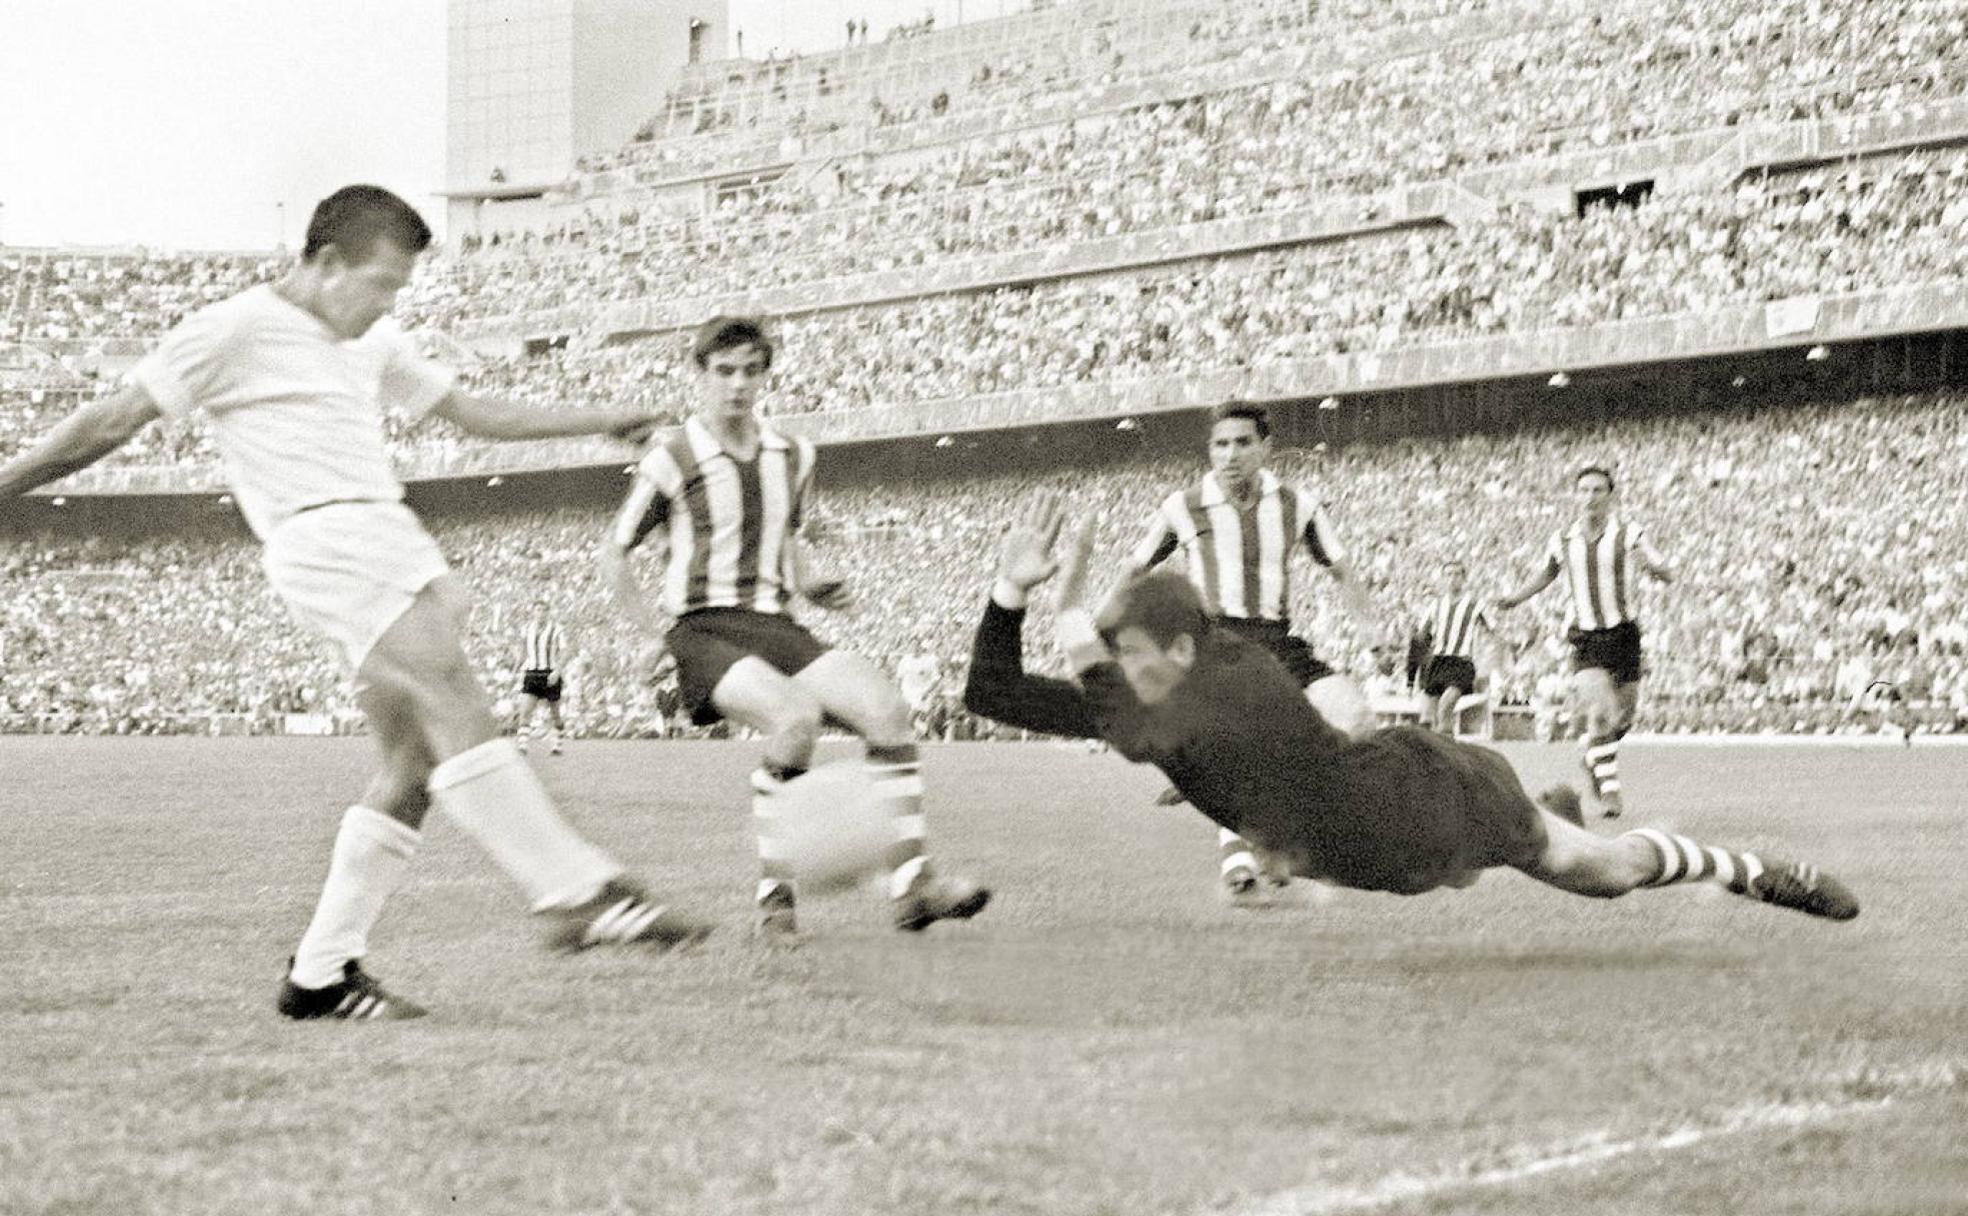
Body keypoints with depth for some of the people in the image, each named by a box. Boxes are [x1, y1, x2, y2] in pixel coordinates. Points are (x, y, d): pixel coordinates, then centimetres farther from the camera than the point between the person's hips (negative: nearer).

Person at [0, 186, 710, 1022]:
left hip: (392, 539, 9)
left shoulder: (374, 346, 25)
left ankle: (321, 975, 2)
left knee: (417, 763, -1)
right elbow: (115, 420, 1)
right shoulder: (238, 329, 1)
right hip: (321, 539, -9)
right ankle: (576, 893, -27)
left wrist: (600, 421, 32)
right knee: (460, 707, -21)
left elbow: (469, 411, 34)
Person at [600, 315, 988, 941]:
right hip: (704, 631, -5)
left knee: (885, 707, -20)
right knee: (796, 716, -34)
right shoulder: (672, 463, -4)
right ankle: (773, 893, -21)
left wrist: (812, 584, 10)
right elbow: (613, 557, 5)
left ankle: (911, 882, -17)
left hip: (775, 626, 5)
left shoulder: (793, 456, 13)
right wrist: (660, 633, 0)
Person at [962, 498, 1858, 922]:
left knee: (1606, 867, 15)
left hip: (1432, 804, -7)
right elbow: (992, 695, -18)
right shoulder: (1141, 703, -17)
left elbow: (1144, 740, -58)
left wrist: (1078, 638, -53)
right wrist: (1009, 591, -31)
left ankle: (1765, 876, 38)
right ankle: (1553, 813, 64)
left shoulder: (1245, 685, -39)